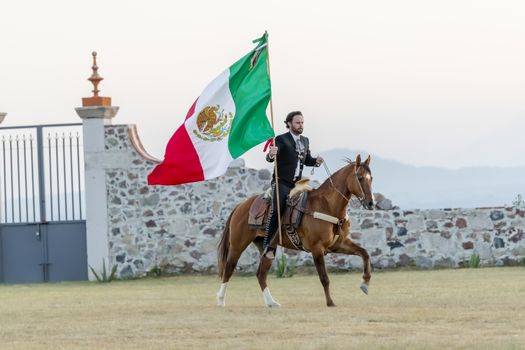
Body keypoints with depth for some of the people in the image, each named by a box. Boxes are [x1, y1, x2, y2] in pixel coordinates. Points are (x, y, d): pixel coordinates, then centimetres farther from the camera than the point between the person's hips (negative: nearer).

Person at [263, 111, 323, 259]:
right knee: (277, 210, -20)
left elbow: (307, 160, 23)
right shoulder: (281, 140, -5)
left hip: (297, 183, 7)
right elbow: (270, 158, -16)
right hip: (282, 183, -7)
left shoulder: (305, 141, 15)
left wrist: (316, 161, 0)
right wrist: (271, 154, -41)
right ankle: (268, 247, -22)